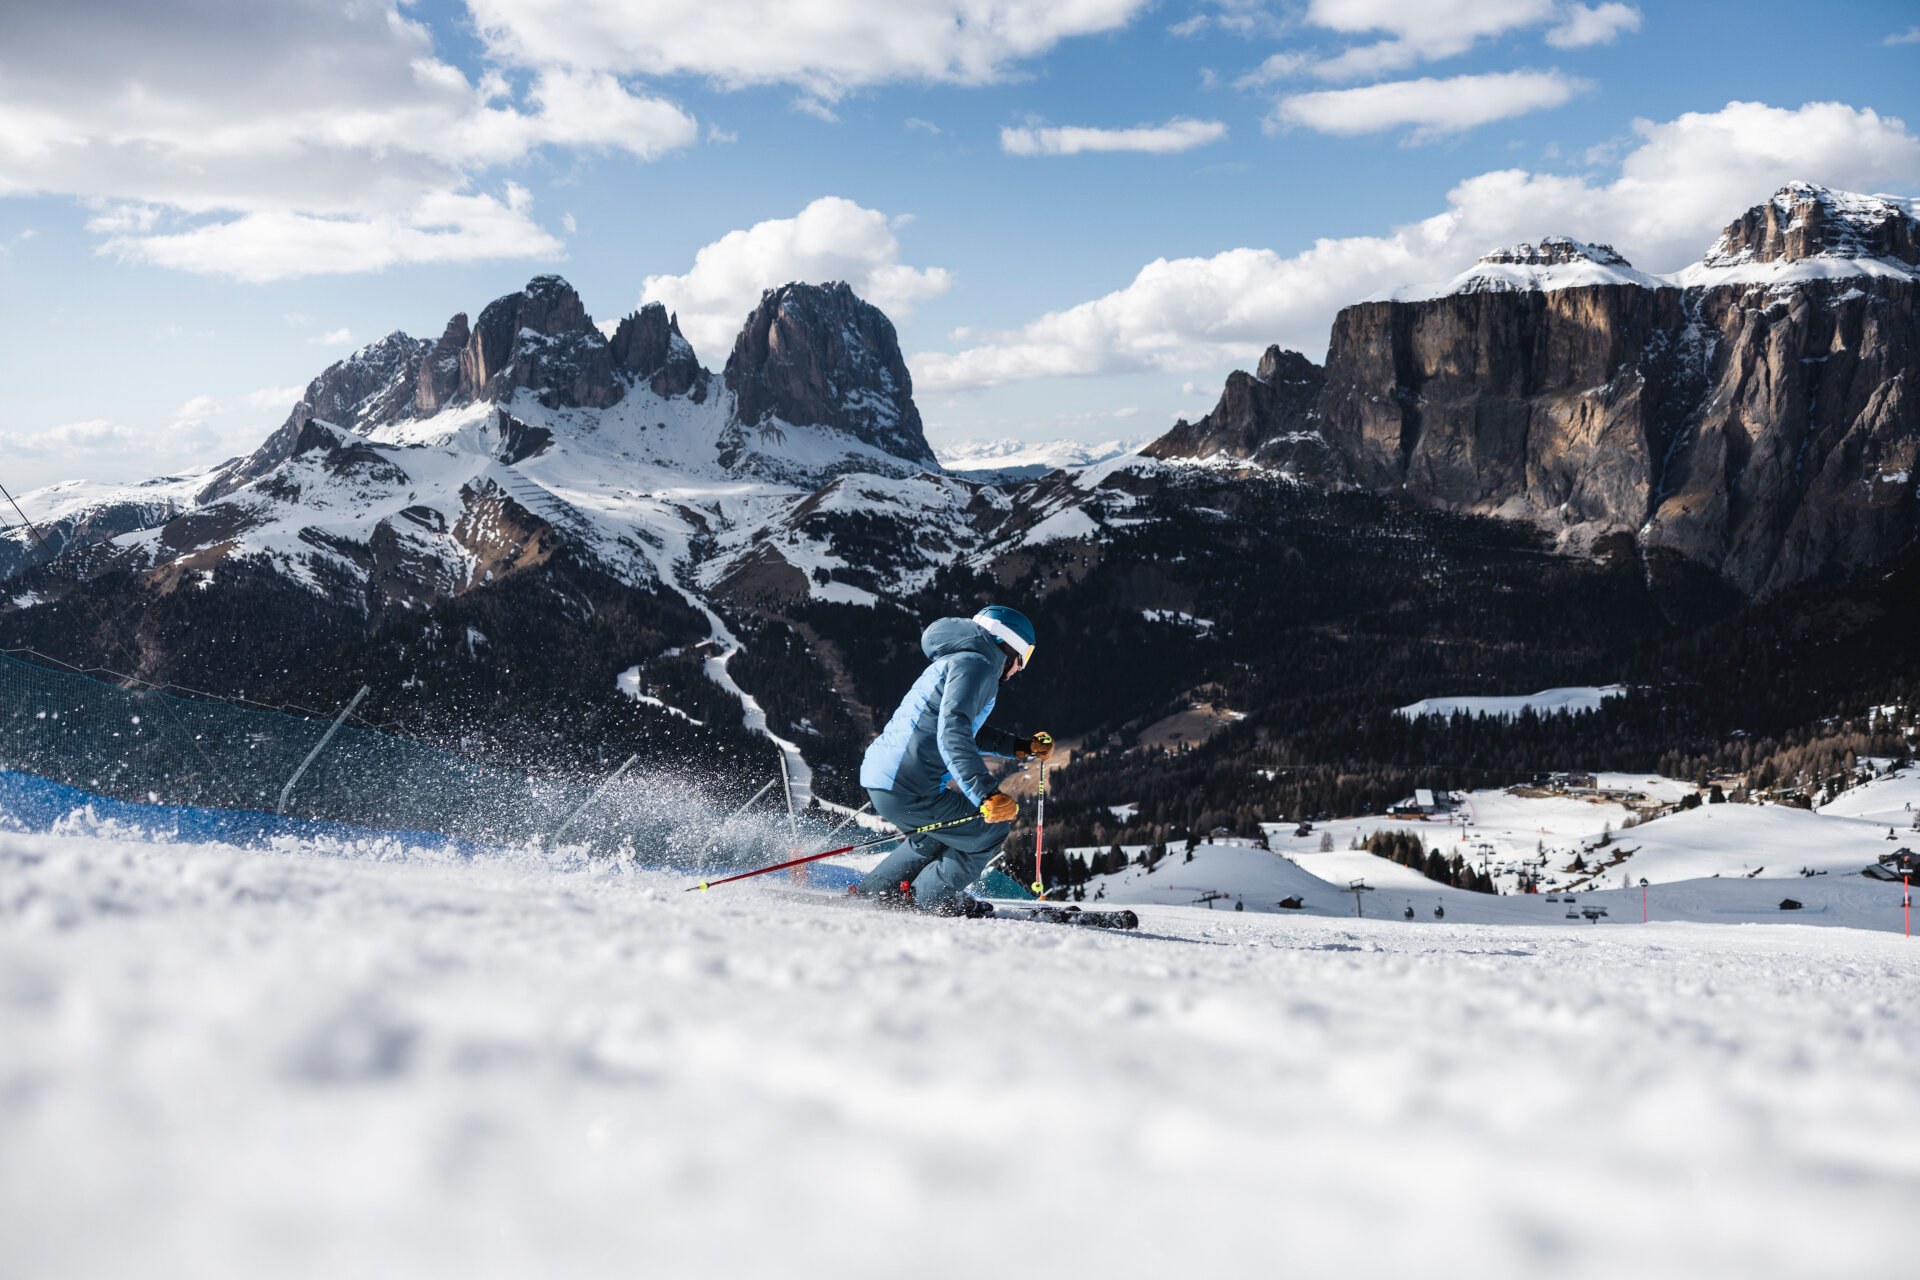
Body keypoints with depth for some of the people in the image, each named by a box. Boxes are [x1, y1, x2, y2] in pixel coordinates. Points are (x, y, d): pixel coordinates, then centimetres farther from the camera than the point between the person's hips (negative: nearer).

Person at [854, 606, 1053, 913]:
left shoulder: (956, 662, 22)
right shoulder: (975, 663, -10)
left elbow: (971, 732, 34)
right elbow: (952, 733, -25)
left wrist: (1021, 747, 24)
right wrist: (986, 793, -33)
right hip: (908, 792, -10)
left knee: (943, 833, 31)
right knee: (992, 829, 4)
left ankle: (875, 890, 30)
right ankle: (932, 895, 15)